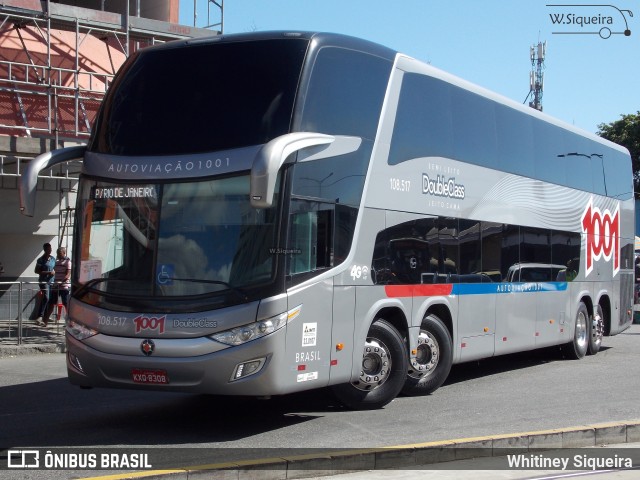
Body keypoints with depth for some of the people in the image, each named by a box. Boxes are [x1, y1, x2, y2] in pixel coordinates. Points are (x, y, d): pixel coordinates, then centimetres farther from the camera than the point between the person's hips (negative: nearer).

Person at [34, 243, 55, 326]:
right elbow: (37, 271, -8)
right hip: (43, 281, -6)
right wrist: (48, 272, -15)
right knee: (46, 298, -21)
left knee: (50, 299, 5)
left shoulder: (53, 258, 12)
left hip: (51, 281, 6)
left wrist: (54, 272, 4)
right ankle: (39, 317, -25)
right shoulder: (41, 260, -5)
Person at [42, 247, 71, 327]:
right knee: (51, 303, 10)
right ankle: (45, 320, 18)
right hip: (55, 286, 7)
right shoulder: (57, 262, 16)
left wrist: (62, 281, -29)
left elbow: (68, 274, -17)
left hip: (64, 286, -7)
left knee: (67, 304, -5)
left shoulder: (68, 262, -7)